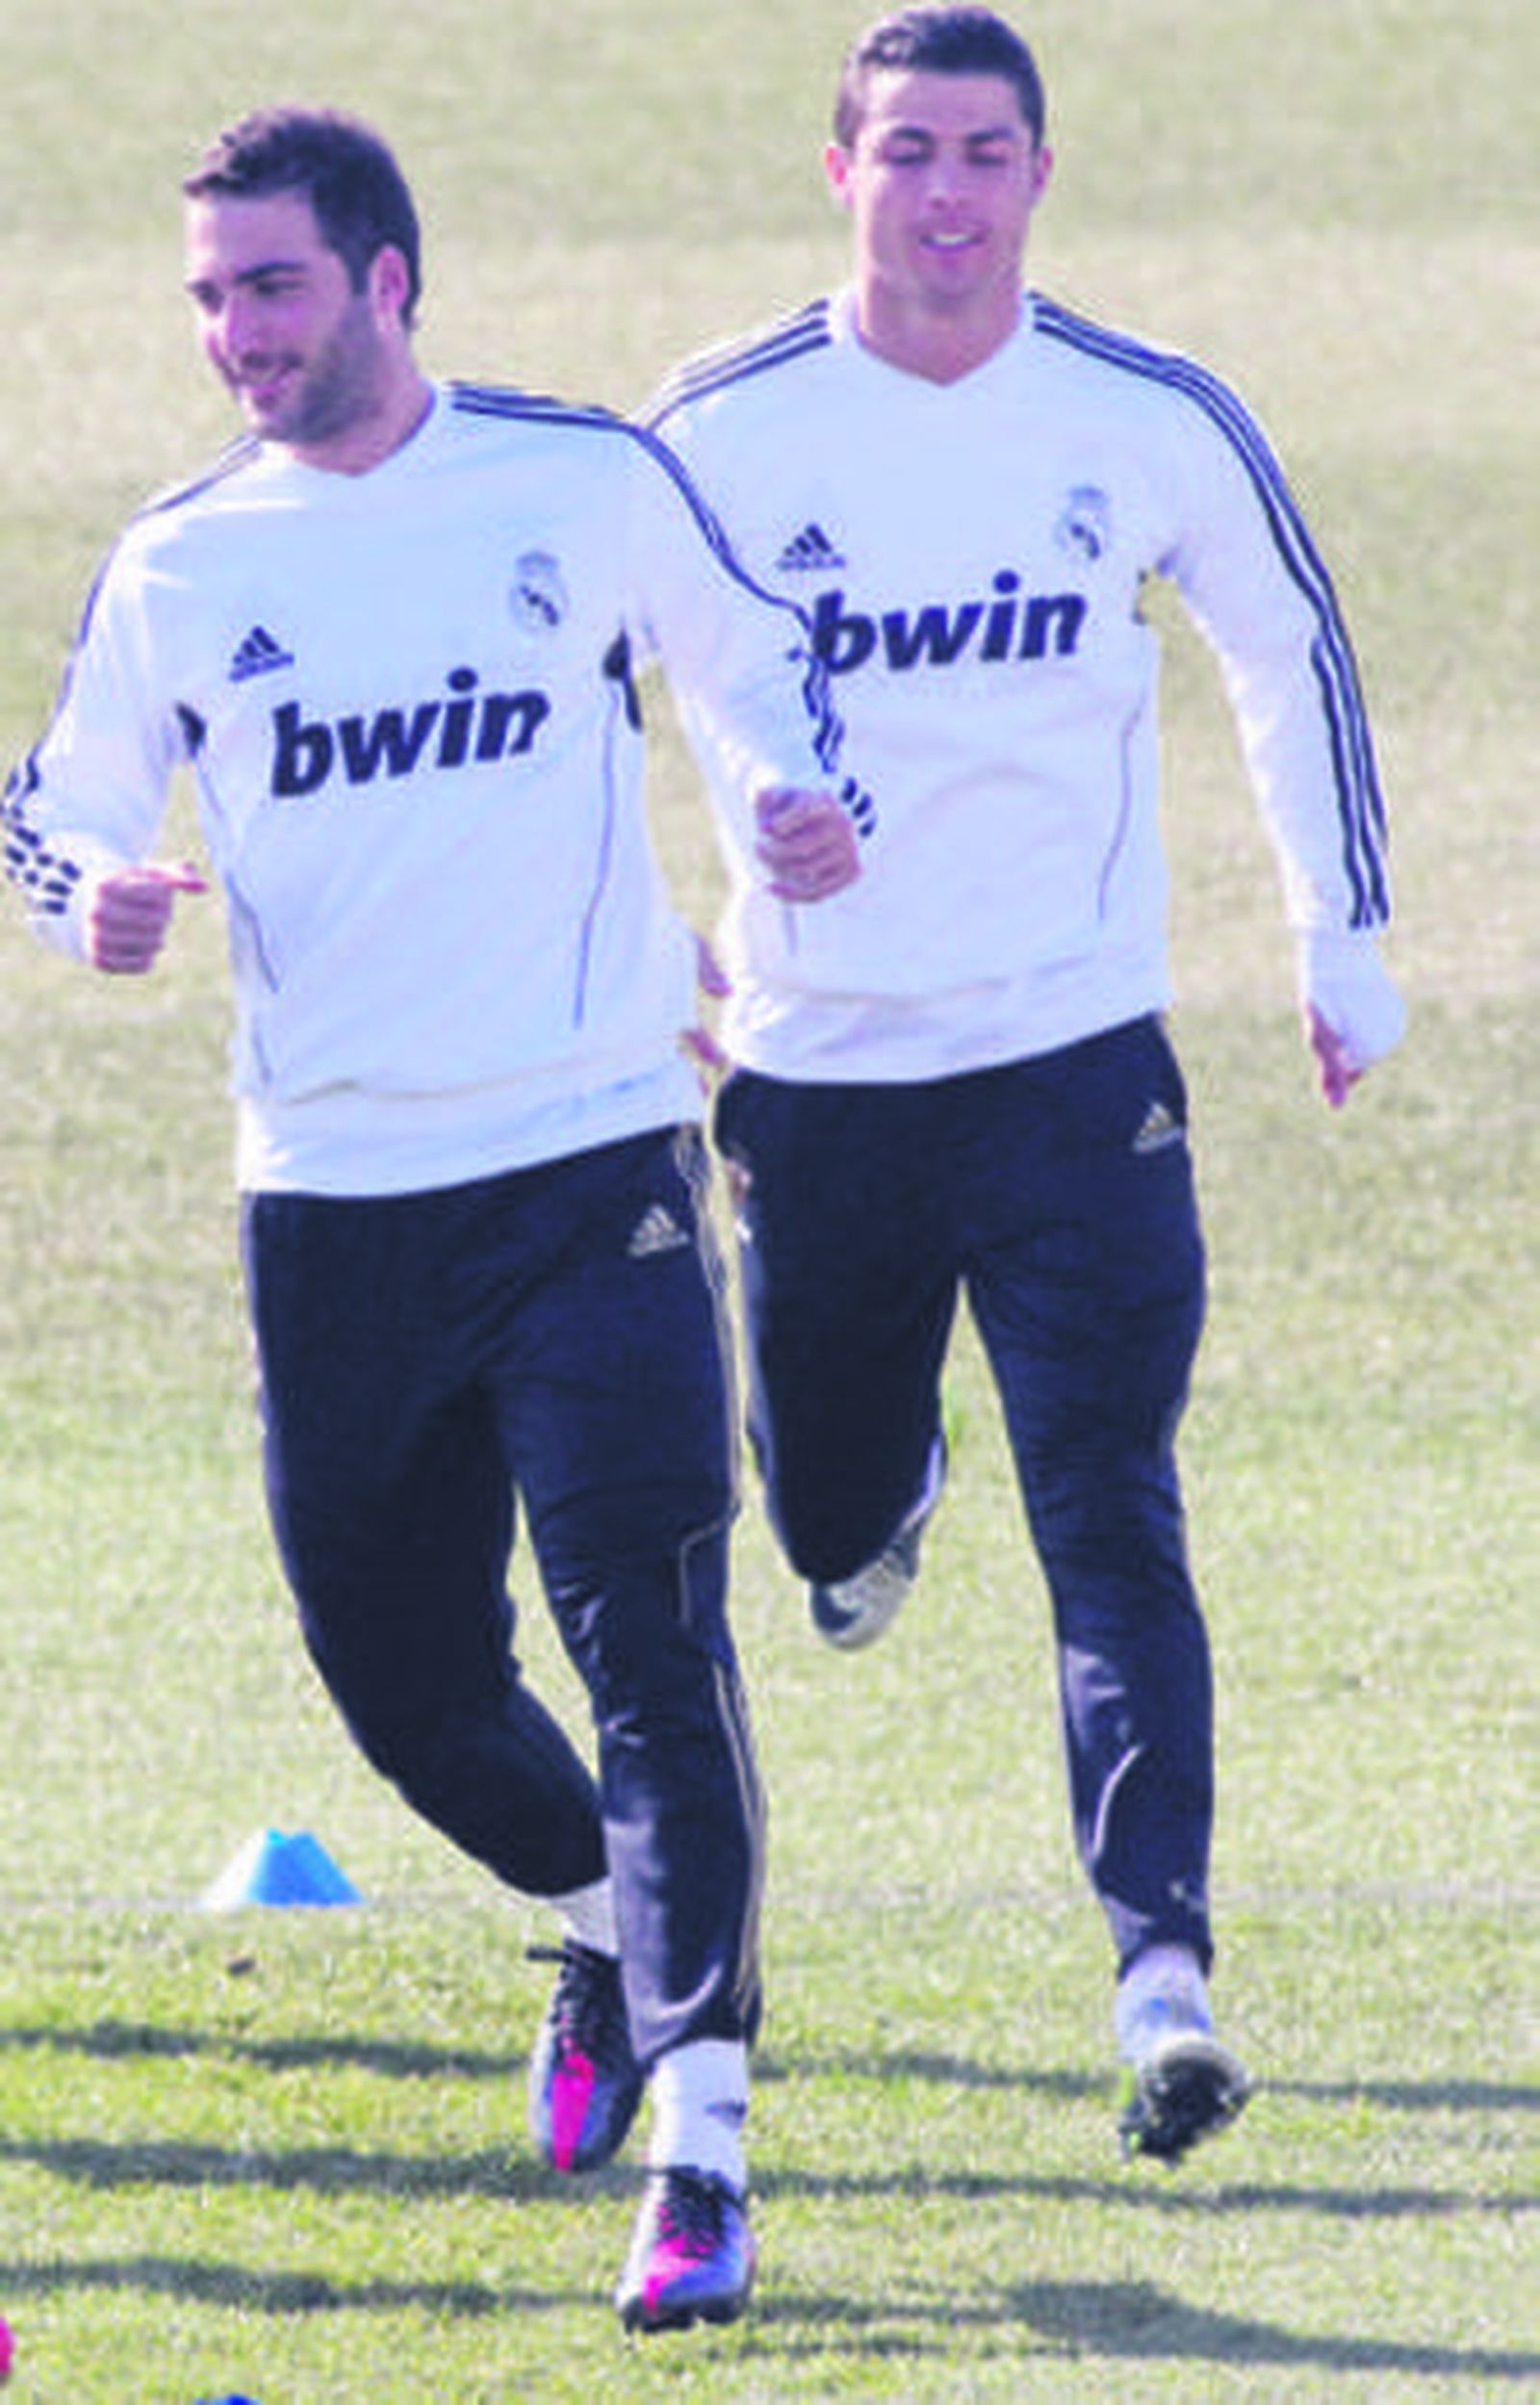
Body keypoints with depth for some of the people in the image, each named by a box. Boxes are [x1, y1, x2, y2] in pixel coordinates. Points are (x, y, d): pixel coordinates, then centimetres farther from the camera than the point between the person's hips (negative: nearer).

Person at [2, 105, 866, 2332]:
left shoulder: (588, 483, -1)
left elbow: (761, 654, 13)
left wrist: (803, 800, -8)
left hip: (592, 1163, -3)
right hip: (330, 1193, 3)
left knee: (649, 1644, -13)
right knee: (403, 1679, 11)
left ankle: (699, 2152, -14)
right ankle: (604, 1926, 42)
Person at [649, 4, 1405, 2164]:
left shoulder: (1153, 423, -4)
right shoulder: (724, 431, -6)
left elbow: (1294, 653, 13)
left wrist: (1346, 937, 16)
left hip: (1077, 1068, -1)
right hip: (814, 1076, 1)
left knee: (1112, 1534, -13)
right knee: (832, 1531, 14)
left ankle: (1165, 1968, -19)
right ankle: (891, 1483, 52)